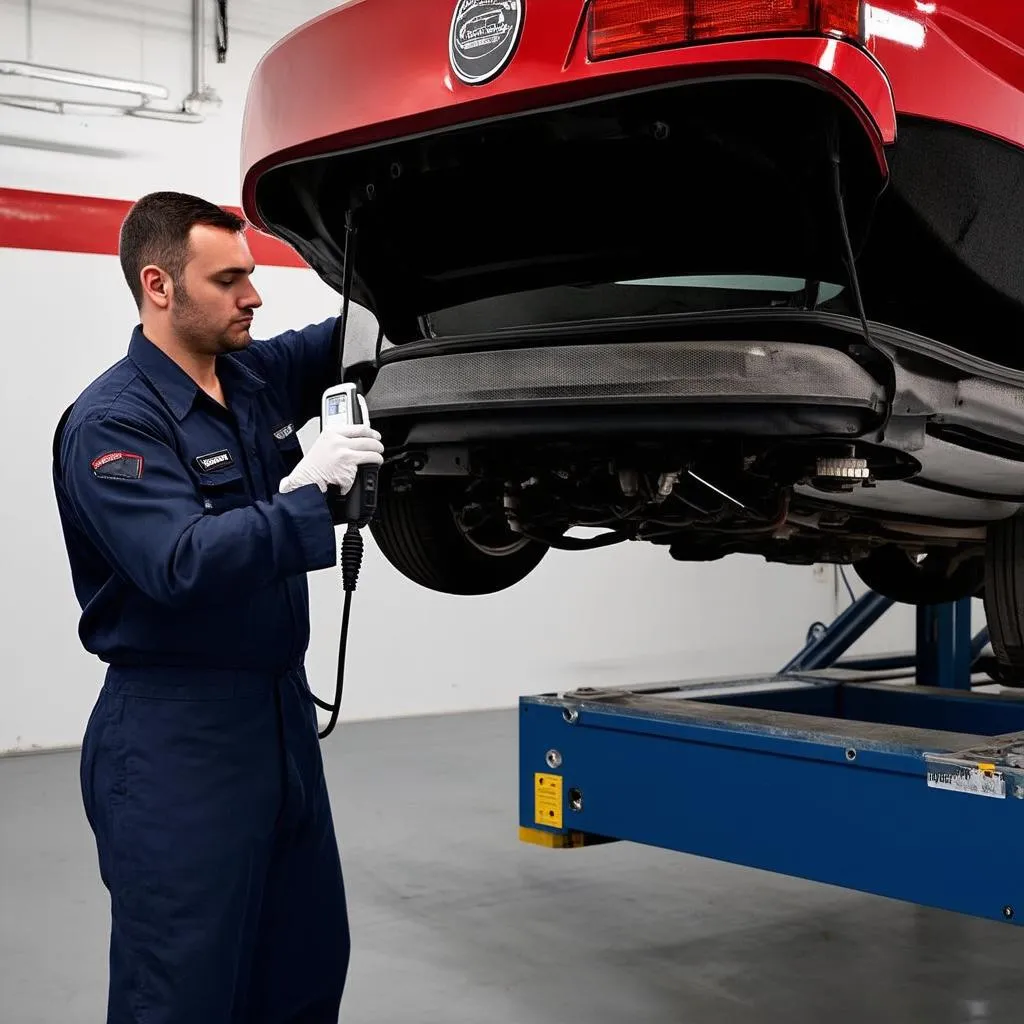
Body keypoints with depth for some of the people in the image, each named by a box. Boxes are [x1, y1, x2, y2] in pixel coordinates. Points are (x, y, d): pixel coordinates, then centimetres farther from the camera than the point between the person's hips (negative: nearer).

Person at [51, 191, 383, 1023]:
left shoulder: (260, 375, 6)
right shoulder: (112, 423, -15)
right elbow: (182, 566, -27)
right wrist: (305, 493, -24)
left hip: (283, 709, 8)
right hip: (176, 737, -7)